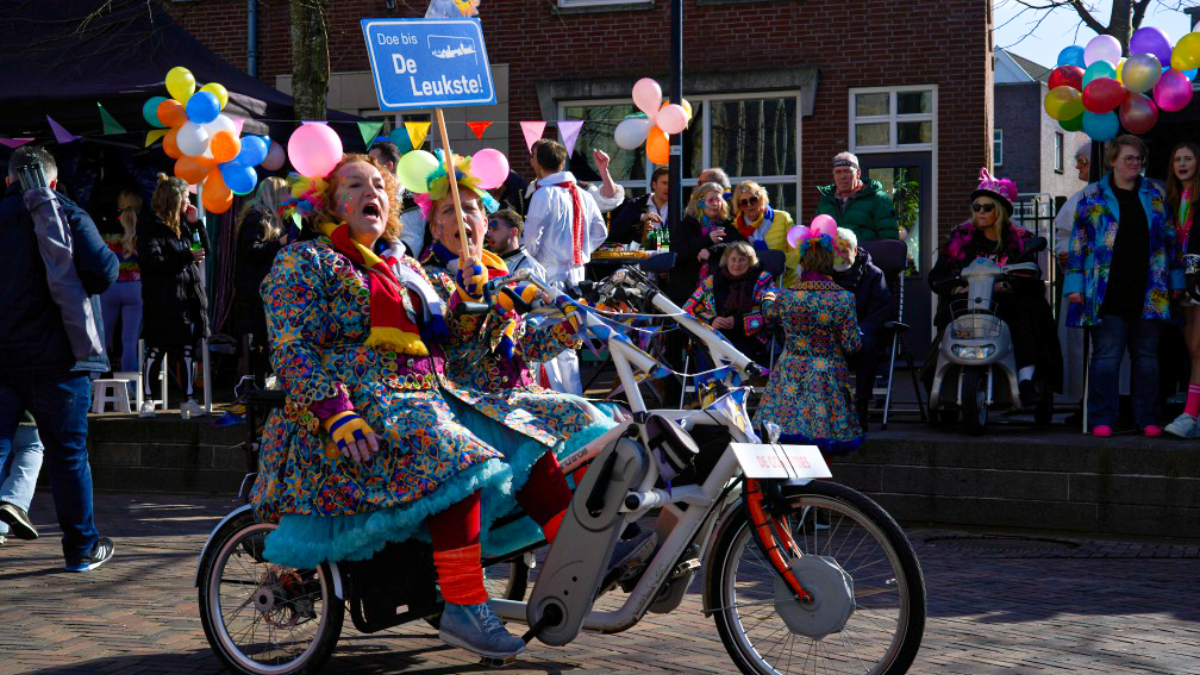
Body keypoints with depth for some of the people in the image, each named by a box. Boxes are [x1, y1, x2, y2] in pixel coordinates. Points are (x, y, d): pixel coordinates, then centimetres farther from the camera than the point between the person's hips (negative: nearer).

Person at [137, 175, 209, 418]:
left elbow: (205, 250, 18)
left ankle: (189, 400, 13)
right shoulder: (150, 229, -9)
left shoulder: (183, 226, 15)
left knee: (188, 348, 8)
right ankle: (148, 400, 7)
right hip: (164, 300, -7)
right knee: (155, 350, -2)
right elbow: (152, 261, -19)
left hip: (190, 295, 7)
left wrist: (195, 224, 6)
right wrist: (187, 257, -19)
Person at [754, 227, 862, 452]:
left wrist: (767, 300, 41)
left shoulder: (786, 297, -7)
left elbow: (768, 313, 18)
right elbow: (852, 344, -8)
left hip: (792, 375, 0)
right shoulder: (843, 299, -11)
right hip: (829, 379, 0)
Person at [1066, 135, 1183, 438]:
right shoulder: (1093, 197, 4)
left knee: (1147, 357, 7)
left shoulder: (1154, 195, 12)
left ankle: (1147, 419, 15)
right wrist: (1075, 285, -3)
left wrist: (1175, 279, 13)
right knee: (1106, 357, -4)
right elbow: (1078, 242, 3)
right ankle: (1102, 420, 1)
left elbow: (1170, 238, 17)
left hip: (1149, 295, 3)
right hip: (1108, 296, -3)